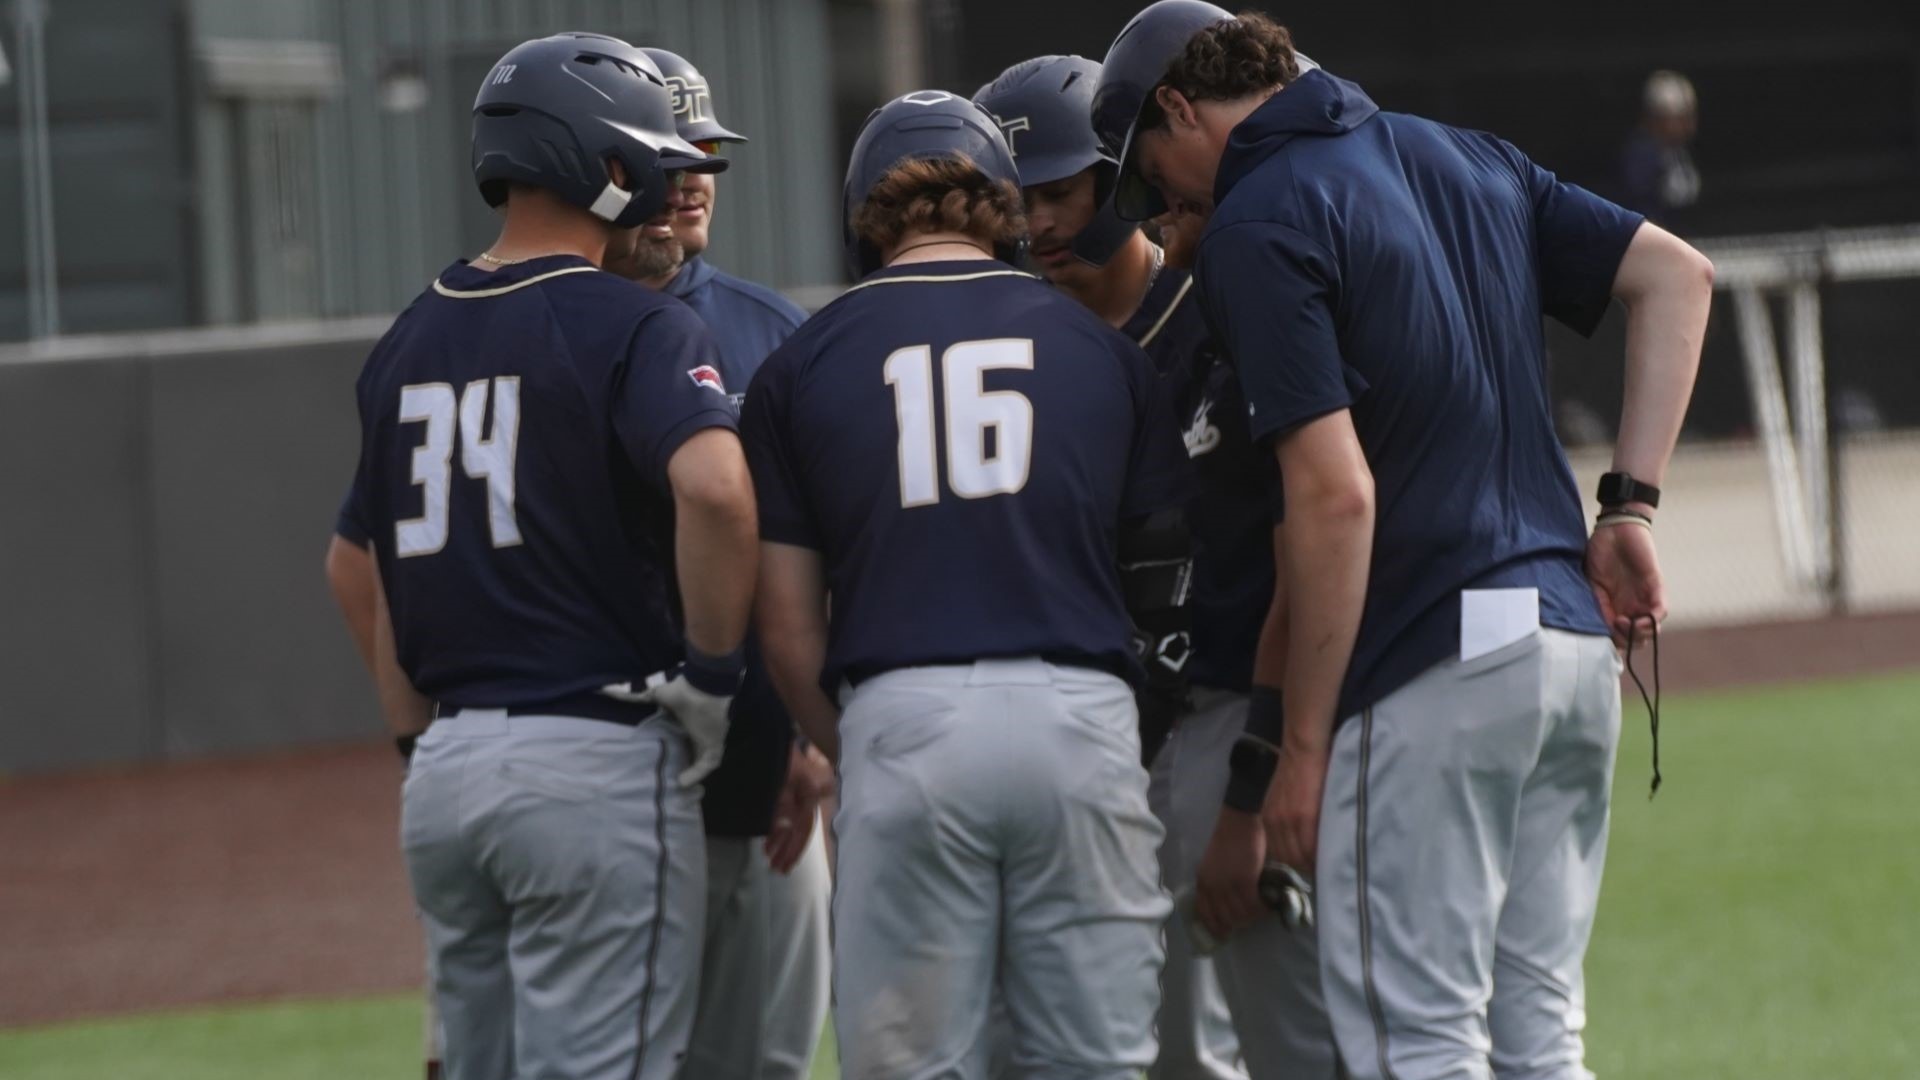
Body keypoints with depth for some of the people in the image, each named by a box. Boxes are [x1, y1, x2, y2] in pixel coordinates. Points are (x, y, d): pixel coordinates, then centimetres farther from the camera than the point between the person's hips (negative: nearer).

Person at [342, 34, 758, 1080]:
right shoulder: (631, 327, -8)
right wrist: (712, 673, -14)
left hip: (446, 768, 7)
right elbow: (714, 487, -27)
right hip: (595, 758, -7)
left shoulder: (407, 341, 14)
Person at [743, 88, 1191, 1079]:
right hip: (1081, 713, 1)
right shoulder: (1099, 347, 12)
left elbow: (787, 627, 5)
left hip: (899, 714, -1)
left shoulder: (801, 365, 8)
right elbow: (1163, 575, 14)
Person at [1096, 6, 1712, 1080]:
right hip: (1576, 640, 8)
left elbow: (1336, 495, -16)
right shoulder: (1467, 159, 17)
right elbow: (1677, 273, 15)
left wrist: (1301, 749, -12)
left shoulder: (1257, 224, -8)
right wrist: (1630, 505, 10)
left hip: (1436, 667, -8)